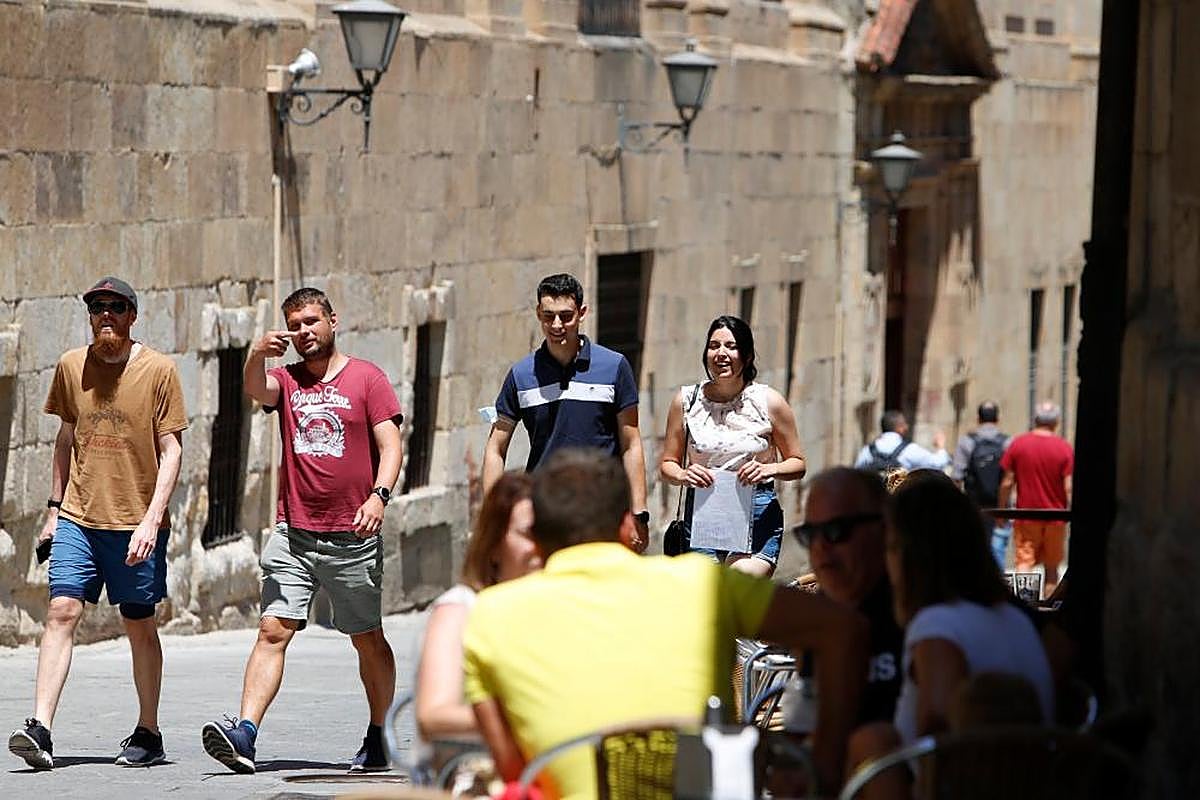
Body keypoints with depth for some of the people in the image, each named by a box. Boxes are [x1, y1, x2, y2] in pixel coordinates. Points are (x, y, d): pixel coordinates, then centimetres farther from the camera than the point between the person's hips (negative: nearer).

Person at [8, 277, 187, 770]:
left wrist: (151, 520, -14)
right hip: (78, 519, 3)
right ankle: (40, 729, -17)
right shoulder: (72, 366, 7)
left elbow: (171, 451, -5)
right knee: (62, 609, -10)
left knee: (139, 624, 6)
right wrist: (54, 508, 15)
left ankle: (147, 734, 19)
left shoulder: (159, 370, -4)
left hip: (137, 522, -3)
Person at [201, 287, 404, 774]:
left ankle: (378, 739, 22)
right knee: (273, 629, -10)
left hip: (352, 539, -2)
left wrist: (379, 495, -19)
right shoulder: (286, 380, 11)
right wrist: (258, 356, -32)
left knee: (368, 639, 9)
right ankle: (244, 736, -20)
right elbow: (256, 390, -11)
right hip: (292, 534, 2)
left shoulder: (366, 378, 3)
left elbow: (390, 445, -3)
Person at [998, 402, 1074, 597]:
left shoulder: (1018, 444, -3)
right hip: (1055, 516, 0)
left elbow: (1007, 483, 0)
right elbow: (1069, 488, -9)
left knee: (1024, 564, -3)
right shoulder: (1064, 448, -6)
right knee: (1051, 568, 13)